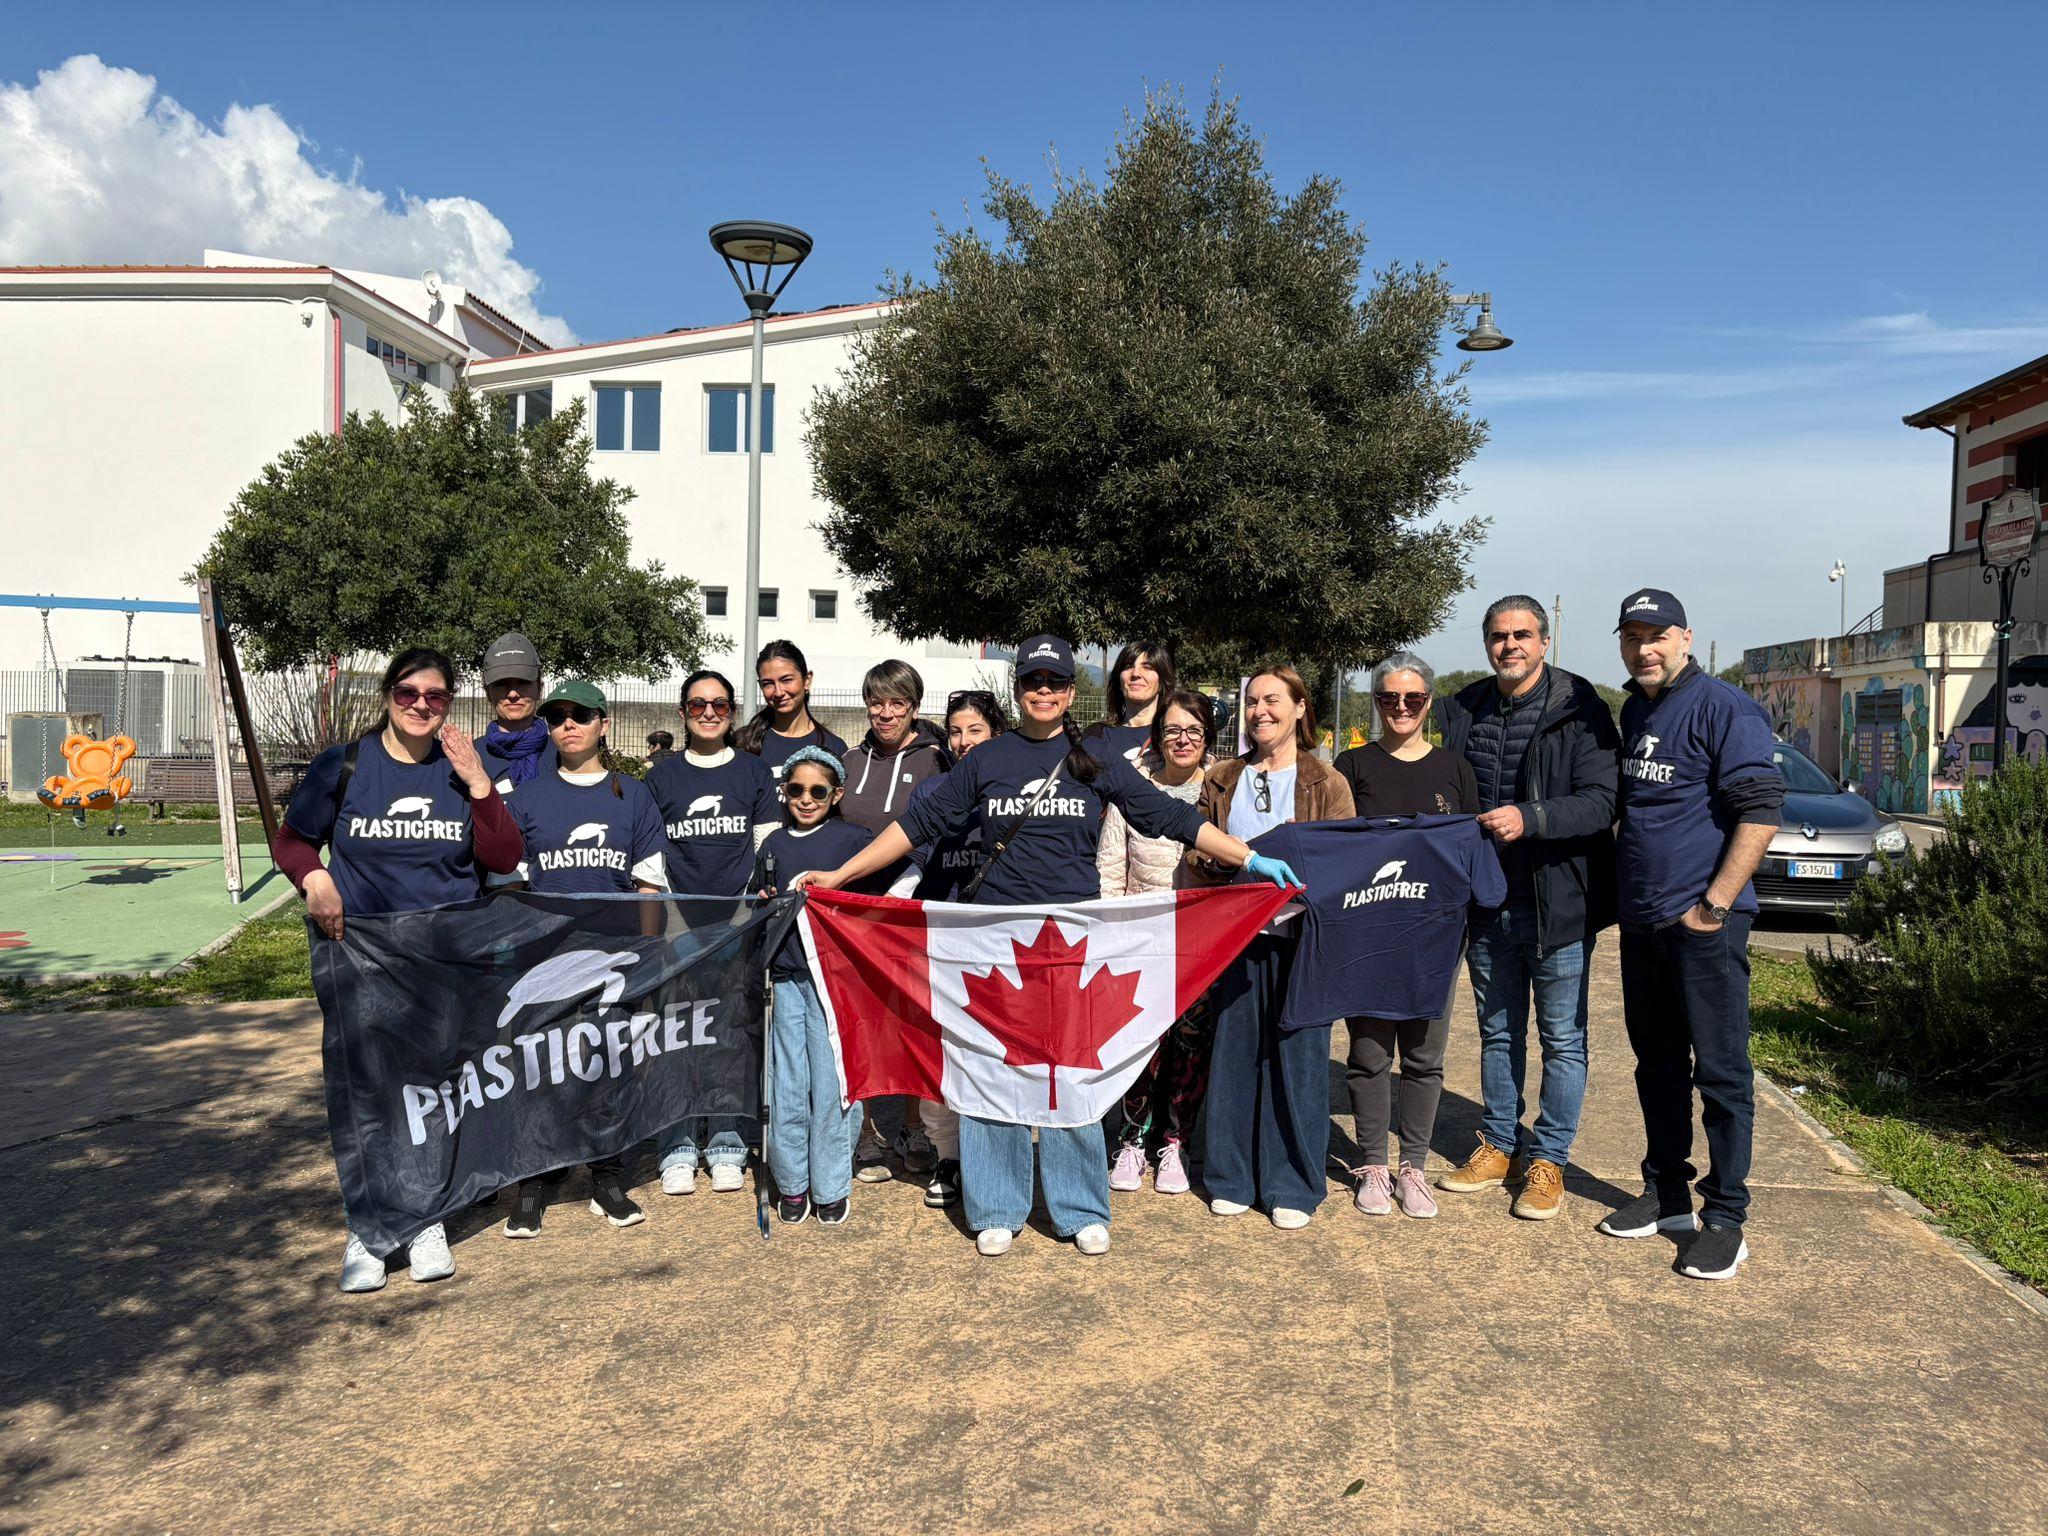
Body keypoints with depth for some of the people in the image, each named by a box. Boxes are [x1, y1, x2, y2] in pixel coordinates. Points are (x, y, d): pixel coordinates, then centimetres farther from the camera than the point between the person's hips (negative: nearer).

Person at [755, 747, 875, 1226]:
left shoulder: (852, 838, -1)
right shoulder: (774, 844, 12)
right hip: (787, 975, 3)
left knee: (831, 1083, 0)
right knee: (787, 1084, 6)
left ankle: (831, 1186, 13)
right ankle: (791, 1182, 20)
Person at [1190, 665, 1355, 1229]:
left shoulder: (1327, 784, 2)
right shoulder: (1222, 779, 12)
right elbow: (1196, 851, 11)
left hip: (1301, 933, -2)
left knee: (1297, 1052, 1)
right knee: (1234, 1049, 6)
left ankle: (1293, 1185, 14)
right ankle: (1232, 1177, 20)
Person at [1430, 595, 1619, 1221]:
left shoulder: (1580, 711, -8)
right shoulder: (1462, 712, 7)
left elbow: (1602, 803, -17)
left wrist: (1529, 819, -29)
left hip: (1558, 903, -5)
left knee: (1562, 1038, 6)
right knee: (1497, 1033, 16)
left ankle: (1547, 1161, 18)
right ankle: (1499, 1147, 30)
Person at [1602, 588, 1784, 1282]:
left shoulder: (1724, 708, -11)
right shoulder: (1633, 711, 14)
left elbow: (1760, 813, -16)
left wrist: (1714, 905, -18)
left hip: (1703, 923, -8)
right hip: (1641, 923, 8)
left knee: (1720, 1070, 0)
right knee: (1657, 1065, 15)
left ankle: (1725, 1218, 9)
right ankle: (1666, 1195, 27)